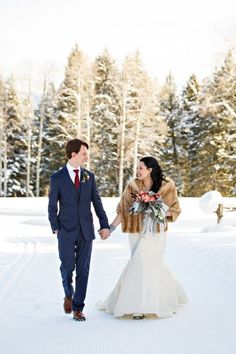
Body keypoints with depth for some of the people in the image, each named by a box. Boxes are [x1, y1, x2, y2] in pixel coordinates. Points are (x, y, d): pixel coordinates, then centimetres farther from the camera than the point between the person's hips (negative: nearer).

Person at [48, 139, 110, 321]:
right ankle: (69, 294, 30)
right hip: (66, 231, -2)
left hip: (86, 231, 2)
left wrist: (105, 225, 1)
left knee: (83, 270, 3)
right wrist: (55, 228, -5)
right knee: (67, 267, -1)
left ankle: (78, 308, 12)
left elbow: (97, 202, 7)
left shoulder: (89, 176, 7)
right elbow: (52, 206, 2)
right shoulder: (57, 178, -1)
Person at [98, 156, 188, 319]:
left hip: (156, 232, -3)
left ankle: (141, 306, -1)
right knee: (153, 265, 6)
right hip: (137, 231, 3)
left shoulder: (166, 186, -4)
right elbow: (123, 209, 1)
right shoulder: (133, 186, 1)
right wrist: (111, 227, -8)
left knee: (143, 262, -11)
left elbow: (175, 210, 2)